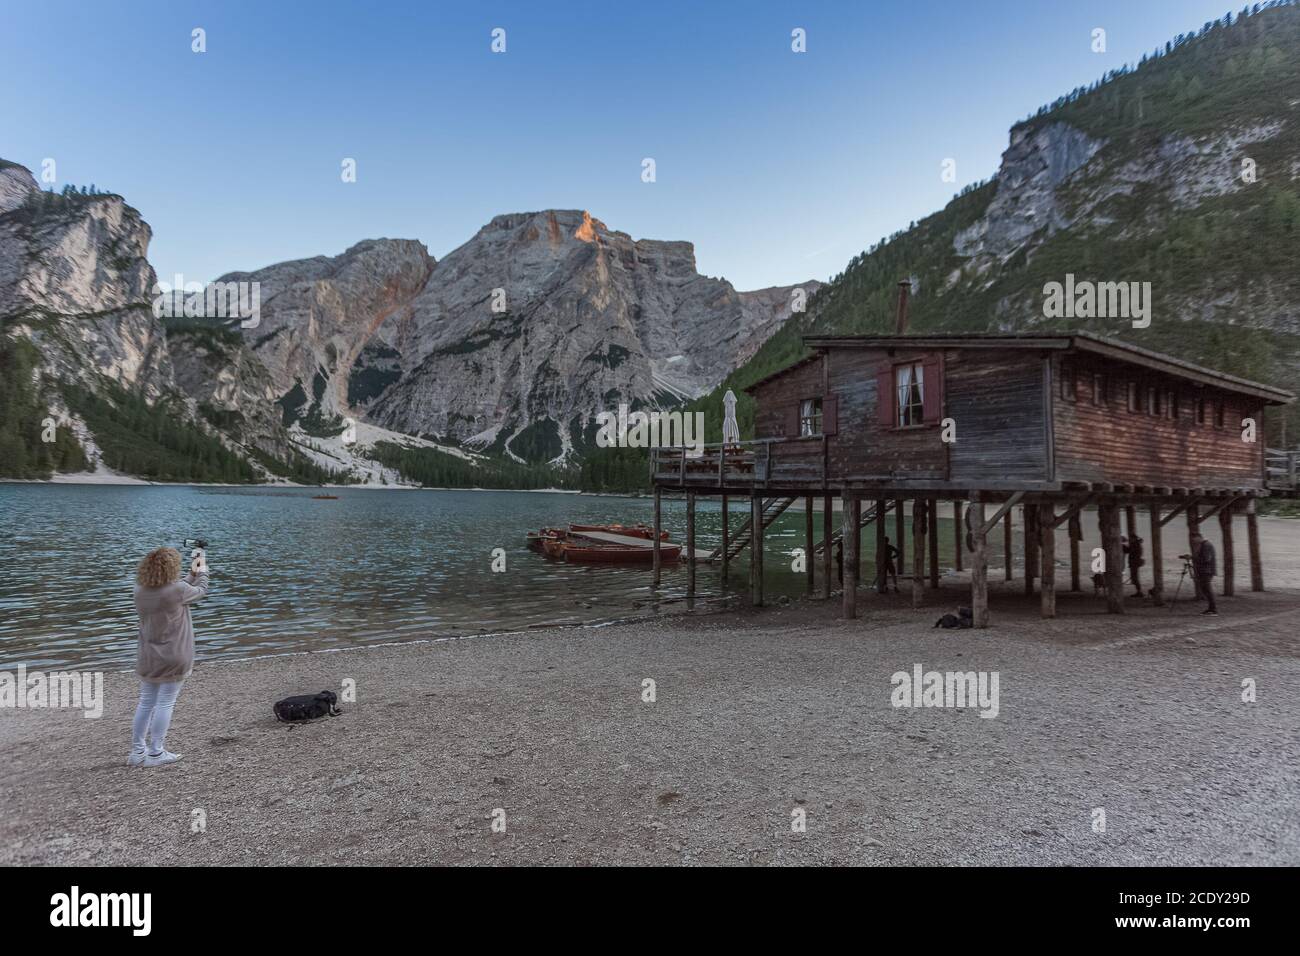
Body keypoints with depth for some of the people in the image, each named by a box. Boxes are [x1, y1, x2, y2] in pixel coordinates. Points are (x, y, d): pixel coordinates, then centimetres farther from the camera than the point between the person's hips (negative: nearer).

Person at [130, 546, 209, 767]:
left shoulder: (140, 591, 0)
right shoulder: (177, 589, -19)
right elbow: (201, 591, 2)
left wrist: (193, 573, 22)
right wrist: (202, 571, 20)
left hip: (148, 658, 6)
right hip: (173, 658, -6)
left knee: (146, 703, 15)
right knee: (165, 704, 2)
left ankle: (137, 752, 21)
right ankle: (155, 753, 7)